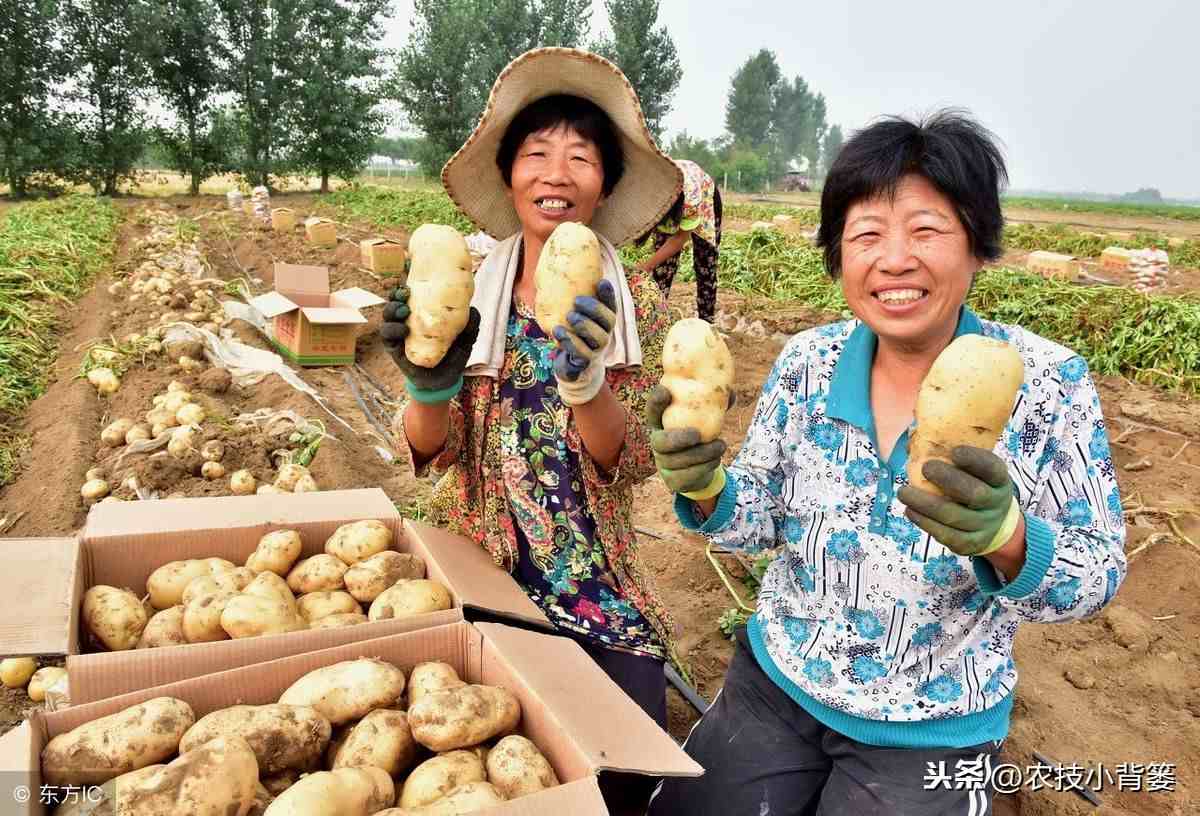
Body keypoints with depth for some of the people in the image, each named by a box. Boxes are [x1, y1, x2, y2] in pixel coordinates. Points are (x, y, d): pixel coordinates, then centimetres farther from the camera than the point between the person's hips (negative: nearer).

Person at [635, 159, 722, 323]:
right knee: (662, 266, -6)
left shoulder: (691, 197, -46)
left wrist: (646, 266, -33)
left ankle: (707, 321, 14)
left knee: (705, 266, 2)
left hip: (705, 196, -2)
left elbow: (681, 237, -29)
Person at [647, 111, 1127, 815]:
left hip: (934, 738, -2)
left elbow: (1094, 579, -15)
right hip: (774, 684, 3)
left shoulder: (1049, 384, -17)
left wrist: (1005, 534, -37)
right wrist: (705, 488, -24)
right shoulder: (809, 361, -9)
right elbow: (762, 519, -2)